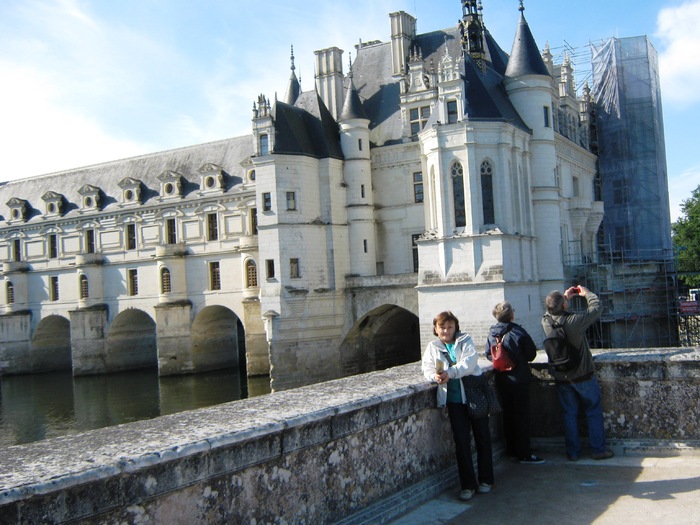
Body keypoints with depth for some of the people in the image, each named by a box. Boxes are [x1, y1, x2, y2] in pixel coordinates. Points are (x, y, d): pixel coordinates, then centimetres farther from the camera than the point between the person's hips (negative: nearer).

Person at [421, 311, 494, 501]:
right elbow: (427, 368, 1)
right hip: (453, 399, 1)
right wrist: (435, 376, -22)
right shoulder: (432, 347, 12)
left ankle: (486, 480, 21)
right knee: (461, 441, -1)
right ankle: (467, 485, 8)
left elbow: (469, 362, -12)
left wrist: (450, 373, -26)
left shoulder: (465, 341, 4)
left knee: (482, 437, 6)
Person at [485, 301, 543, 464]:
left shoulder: (491, 334, -1)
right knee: (522, 416, 2)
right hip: (519, 379, -5)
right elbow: (531, 354, -9)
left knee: (508, 415, 15)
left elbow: (488, 355, 8)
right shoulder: (517, 332, -17)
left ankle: (511, 451, 23)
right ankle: (524, 454, 6)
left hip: (501, 380, 5)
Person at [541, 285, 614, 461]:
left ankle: (572, 452, 18)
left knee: (569, 414, 13)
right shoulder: (574, 321, -24)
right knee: (594, 412, 11)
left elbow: (552, 312, 15)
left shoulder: (546, 321, -11)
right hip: (583, 376, -4)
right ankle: (598, 449, 15)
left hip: (561, 378, 4)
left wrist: (566, 297, 17)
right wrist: (586, 293, 7)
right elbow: (596, 307, -10)